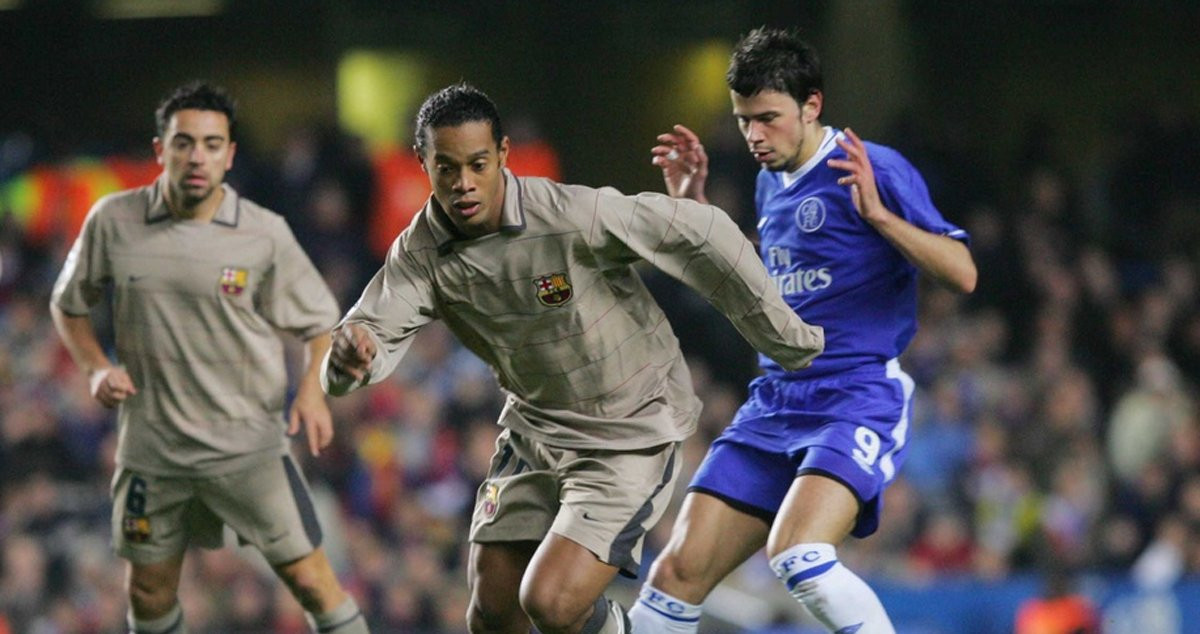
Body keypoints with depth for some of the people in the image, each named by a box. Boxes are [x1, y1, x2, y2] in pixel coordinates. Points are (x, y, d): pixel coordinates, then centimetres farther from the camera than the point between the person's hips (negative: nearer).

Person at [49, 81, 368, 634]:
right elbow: (67, 305, 13)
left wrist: (313, 389, -14)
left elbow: (321, 322, 4)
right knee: (149, 589, 12)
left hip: (247, 444, -2)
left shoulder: (265, 235, -7)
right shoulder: (113, 222, -3)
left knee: (309, 578, -8)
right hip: (150, 444, 2)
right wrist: (97, 368, -4)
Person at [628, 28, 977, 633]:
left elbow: (962, 272, -14)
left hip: (859, 401, -7)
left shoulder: (873, 170, -7)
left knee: (797, 556, -31)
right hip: (773, 403, 7)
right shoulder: (771, 183, 16)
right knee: (677, 574, -1)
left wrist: (878, 214, -26)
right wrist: (692, 204, 24)